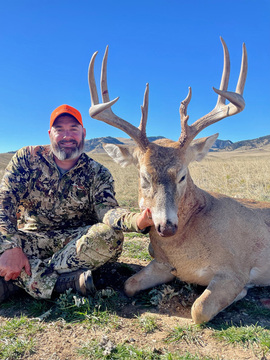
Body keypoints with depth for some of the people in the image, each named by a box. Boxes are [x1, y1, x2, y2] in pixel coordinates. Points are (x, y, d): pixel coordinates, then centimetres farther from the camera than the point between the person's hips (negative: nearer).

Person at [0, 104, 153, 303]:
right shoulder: (27, 158, 1)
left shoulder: (98, 173, -1)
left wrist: (137, 220, -41)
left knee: (111, 235, -31)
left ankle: (21, 279, -23)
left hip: (76, 241, 0)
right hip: (31, 238, 1)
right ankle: (67, 281, -30)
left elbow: (107, 210, -17)